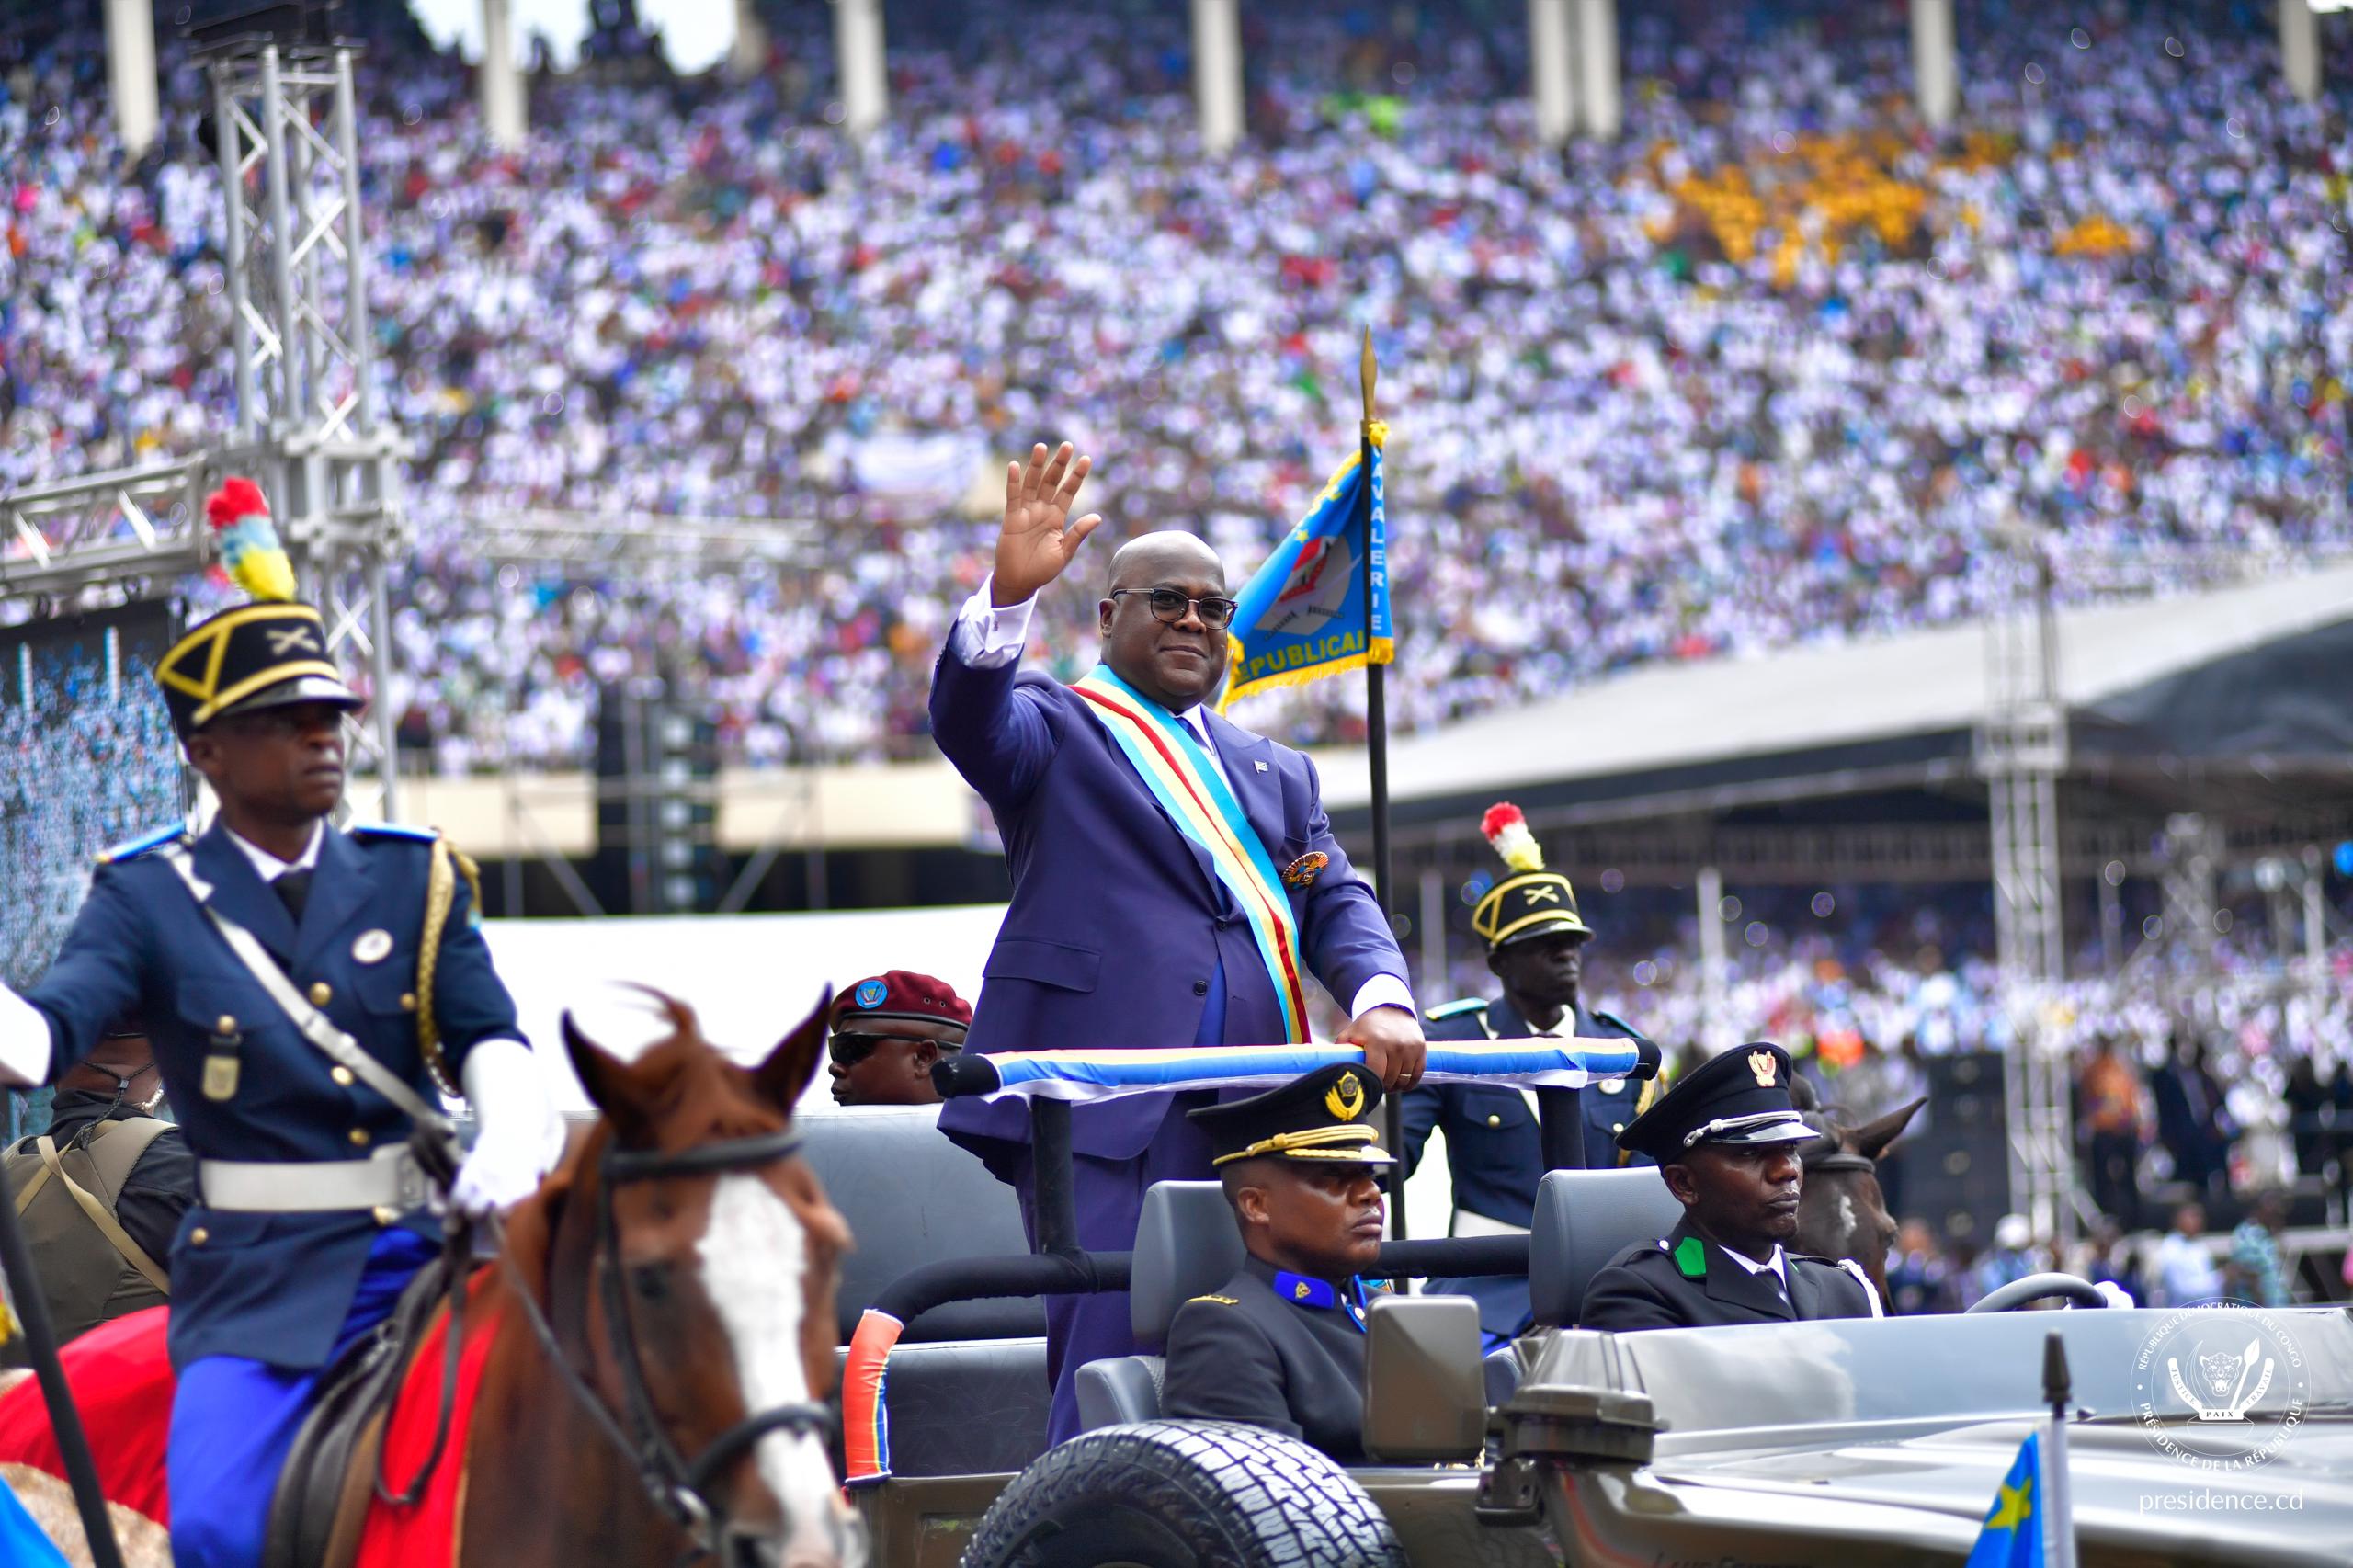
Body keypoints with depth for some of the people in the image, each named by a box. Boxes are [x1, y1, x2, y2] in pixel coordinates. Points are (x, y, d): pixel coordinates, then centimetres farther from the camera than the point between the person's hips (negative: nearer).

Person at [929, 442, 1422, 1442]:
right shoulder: (1054, 728, 11)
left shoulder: (1273, 774, 27)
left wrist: (1381, 1000, -6)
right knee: (1113, 1359, -15)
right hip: (1110, 1105, -6)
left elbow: (1338, 902, 16)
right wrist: (1008, 596, -31)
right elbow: (967, 719, -11)